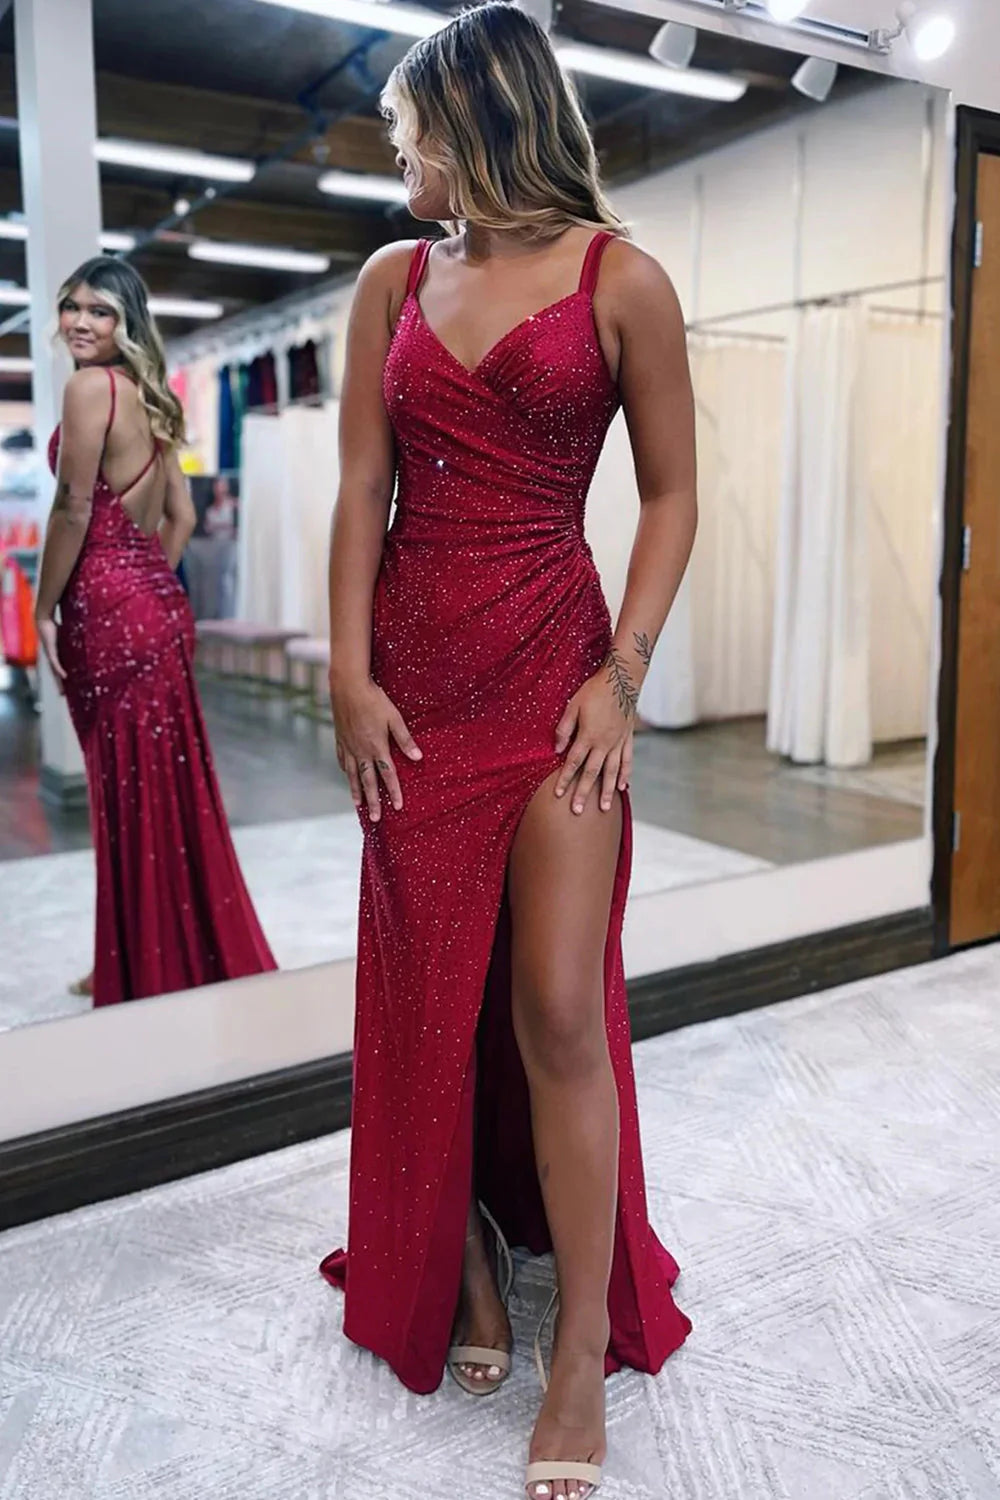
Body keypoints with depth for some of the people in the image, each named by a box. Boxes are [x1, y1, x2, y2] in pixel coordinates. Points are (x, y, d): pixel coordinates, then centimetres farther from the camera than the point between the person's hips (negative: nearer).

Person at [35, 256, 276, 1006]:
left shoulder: (91, 385, -11)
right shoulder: (148, 396, 16)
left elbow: (75, 508, -14)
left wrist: (45, 610, -7)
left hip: (111, 609, -9)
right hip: (154, 600, 9)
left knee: (133, 797, 0)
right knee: (163, 789, 14)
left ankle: (148, 972, 13)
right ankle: (186, 961, 26)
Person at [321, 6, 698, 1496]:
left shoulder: (620, 278, 1)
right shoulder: (392, 280, 11)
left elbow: (671, 494, 1)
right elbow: (361, 491, 6)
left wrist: (622, 674, -10)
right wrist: (351, 676, -3)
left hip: (553, 662, -3)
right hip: (414, 672, 4)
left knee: (557, 1006, -6)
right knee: (430, 996, 8)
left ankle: (584, 1357, 11)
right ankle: (462, 1267, 30)